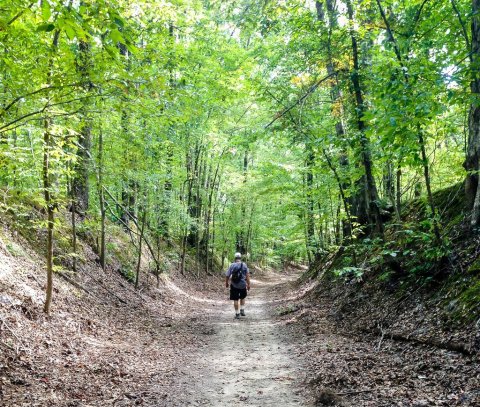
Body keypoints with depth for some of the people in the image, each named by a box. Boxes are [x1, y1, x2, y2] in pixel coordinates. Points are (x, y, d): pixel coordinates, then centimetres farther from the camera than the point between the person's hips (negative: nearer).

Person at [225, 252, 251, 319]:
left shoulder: (232, 265, -5)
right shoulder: (244, 265, -5)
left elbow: (227, 275, -3)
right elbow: (247, 275, -10)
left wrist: (226, 283, 13)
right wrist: (248, 284, -5)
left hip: (234, 285, -1)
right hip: (242, 285, 1)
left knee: (235, 299, 6)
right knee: (242, 297, 24)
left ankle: (237, 314, 7)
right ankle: (242, 311, 18)